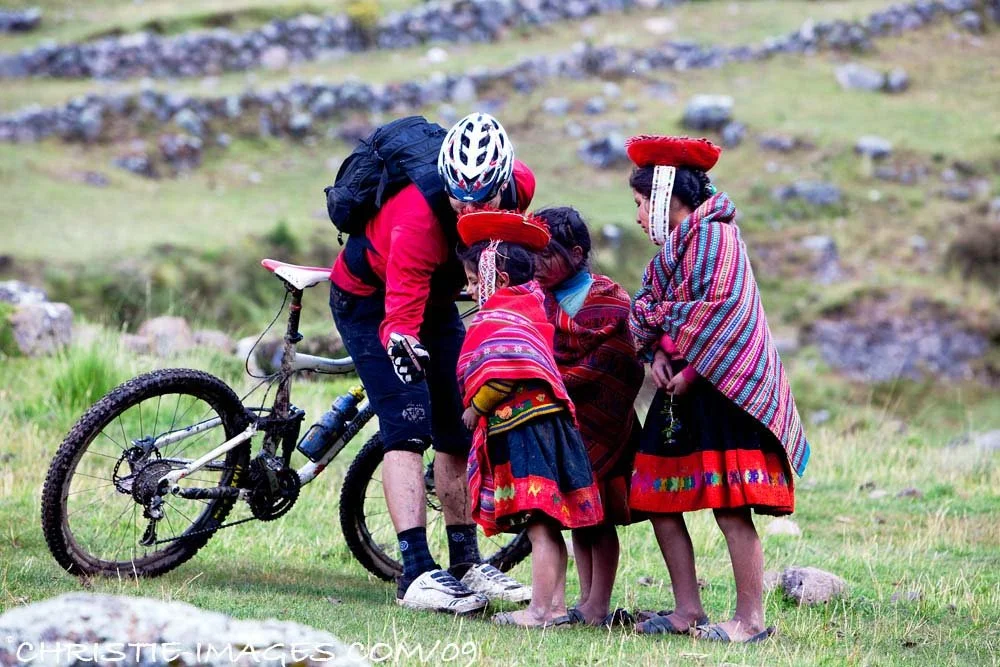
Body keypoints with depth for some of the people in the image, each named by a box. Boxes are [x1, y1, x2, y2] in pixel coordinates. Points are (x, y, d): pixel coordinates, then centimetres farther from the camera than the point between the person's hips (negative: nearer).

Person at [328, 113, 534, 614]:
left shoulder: (521, 186, -22)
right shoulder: (417, 219, -41)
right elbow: (401, 309, -43)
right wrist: (399, 341, -65)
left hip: (435, 297, 7)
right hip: (370, 300, -6)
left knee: (459, 429, 6)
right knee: (408, 427, -18)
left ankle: (466, 563, 15)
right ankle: (416, 574, -22)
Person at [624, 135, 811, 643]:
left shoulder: (714, 236, -12)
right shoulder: (673, 245, 17)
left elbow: (721, 313, -20)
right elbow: (647, 304, 15)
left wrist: (689, 373, -13)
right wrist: (657, 353, -3)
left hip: (721, 389, -10)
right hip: (682, 392, 10)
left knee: (731, 508, -10)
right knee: (659, 502, 8)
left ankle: (751, 619, -6)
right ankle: (687, 611, 15)